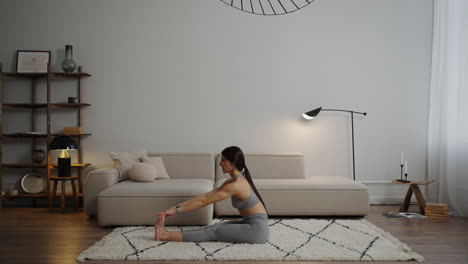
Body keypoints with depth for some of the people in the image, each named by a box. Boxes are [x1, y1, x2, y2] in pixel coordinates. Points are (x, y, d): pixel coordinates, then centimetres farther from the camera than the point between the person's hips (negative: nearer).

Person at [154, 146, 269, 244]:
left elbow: (204, 201, -18)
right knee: (214, 227, 1)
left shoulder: (236, 184, -20)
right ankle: (170, 234, -1)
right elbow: (205, 195, 7)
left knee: (214, 232, -9)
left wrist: (177, 210, -12)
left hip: (257, 229, -8)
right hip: (251, 224, 8)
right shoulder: (232, 181, 9)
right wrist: (177, 206, 2)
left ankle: (168, 236, -7)